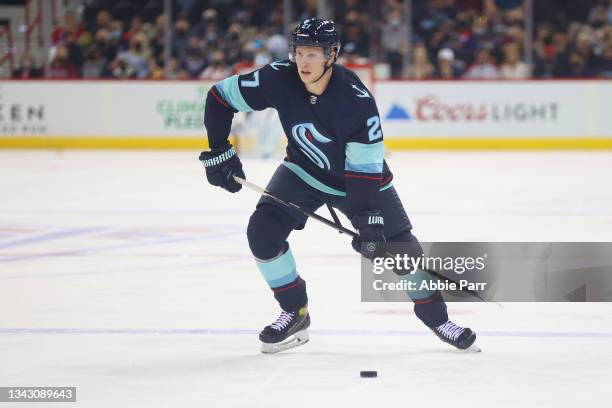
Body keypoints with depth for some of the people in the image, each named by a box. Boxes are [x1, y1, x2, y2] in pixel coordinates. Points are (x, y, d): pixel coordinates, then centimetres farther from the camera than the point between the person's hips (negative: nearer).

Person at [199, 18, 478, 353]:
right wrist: (218, 152, -13)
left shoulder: (357, 100, -32)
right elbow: (220, 97, -12)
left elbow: (364, 166, -29)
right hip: (303, 171, 3)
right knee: (262, 231, -15)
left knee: (398, 245, -6)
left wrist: (369, 220, -35)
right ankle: (295, 314, 2)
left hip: (359, 174, -3)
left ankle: (436, 317, 17)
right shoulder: (279, 79, -24)